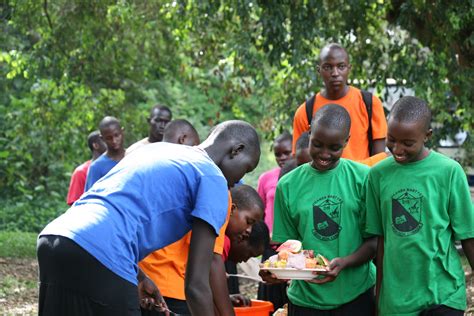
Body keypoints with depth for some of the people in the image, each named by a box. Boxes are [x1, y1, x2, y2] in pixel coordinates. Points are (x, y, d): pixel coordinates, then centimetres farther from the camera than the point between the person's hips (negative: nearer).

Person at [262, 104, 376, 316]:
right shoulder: (288, 185, 0)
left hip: (356, 294, -1)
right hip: (306, 298, 1)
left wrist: (343, 263, -20)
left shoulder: (363, 178, -4)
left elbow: (374, 241, -3)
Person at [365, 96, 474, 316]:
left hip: (443, 295, -2)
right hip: (395, 297, 3)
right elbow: (379, 238, 7)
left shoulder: (449, 171, -8)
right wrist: (379, 295, 10)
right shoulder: (378, 174, 1)